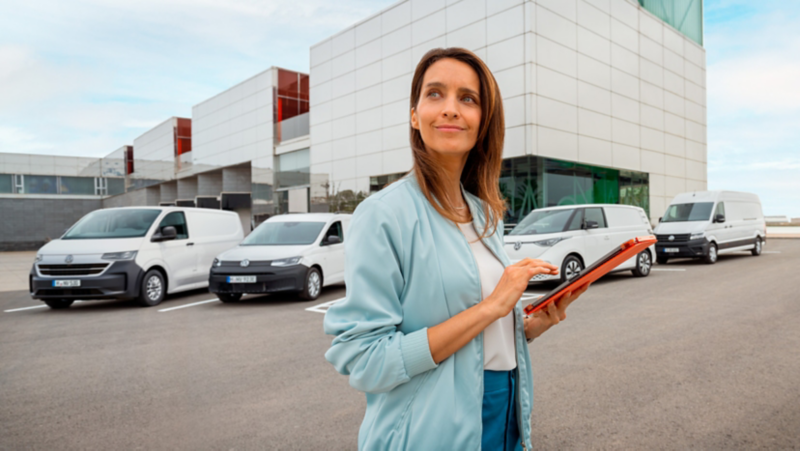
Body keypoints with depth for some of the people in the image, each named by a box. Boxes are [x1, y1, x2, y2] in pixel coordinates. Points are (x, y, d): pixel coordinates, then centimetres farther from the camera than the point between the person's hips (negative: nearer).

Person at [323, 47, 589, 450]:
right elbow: (366, 363, -23)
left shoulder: (487, 214, 3)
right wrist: (490, 307, -24)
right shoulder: (383, 214, -18)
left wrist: (539, 322, -8)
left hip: (506, 418, 7)